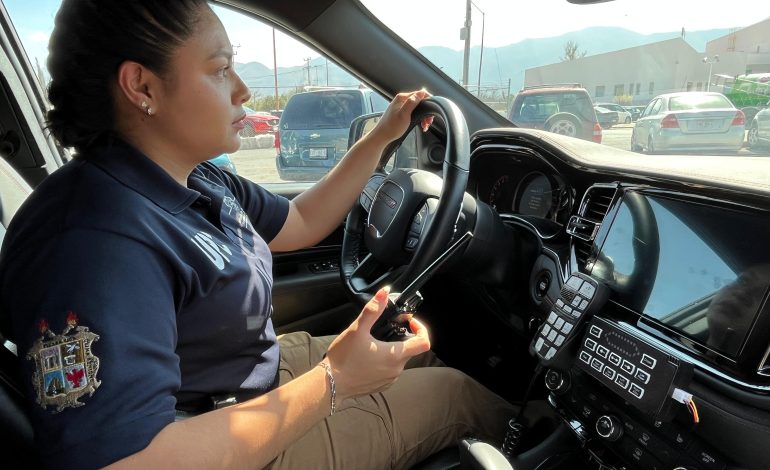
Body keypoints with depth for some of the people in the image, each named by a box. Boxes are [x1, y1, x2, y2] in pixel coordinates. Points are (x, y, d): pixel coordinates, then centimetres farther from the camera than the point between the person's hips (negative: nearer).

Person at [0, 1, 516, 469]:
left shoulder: (197, 181, -4)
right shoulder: (96, 243, -34)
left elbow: (301, 223, 7)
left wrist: (381, 138, 5)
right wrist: (332, 382, -34)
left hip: (268, 371, 9)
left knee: (423, 342, 18)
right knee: (455, 391, 2)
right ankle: (511, 428, 39)